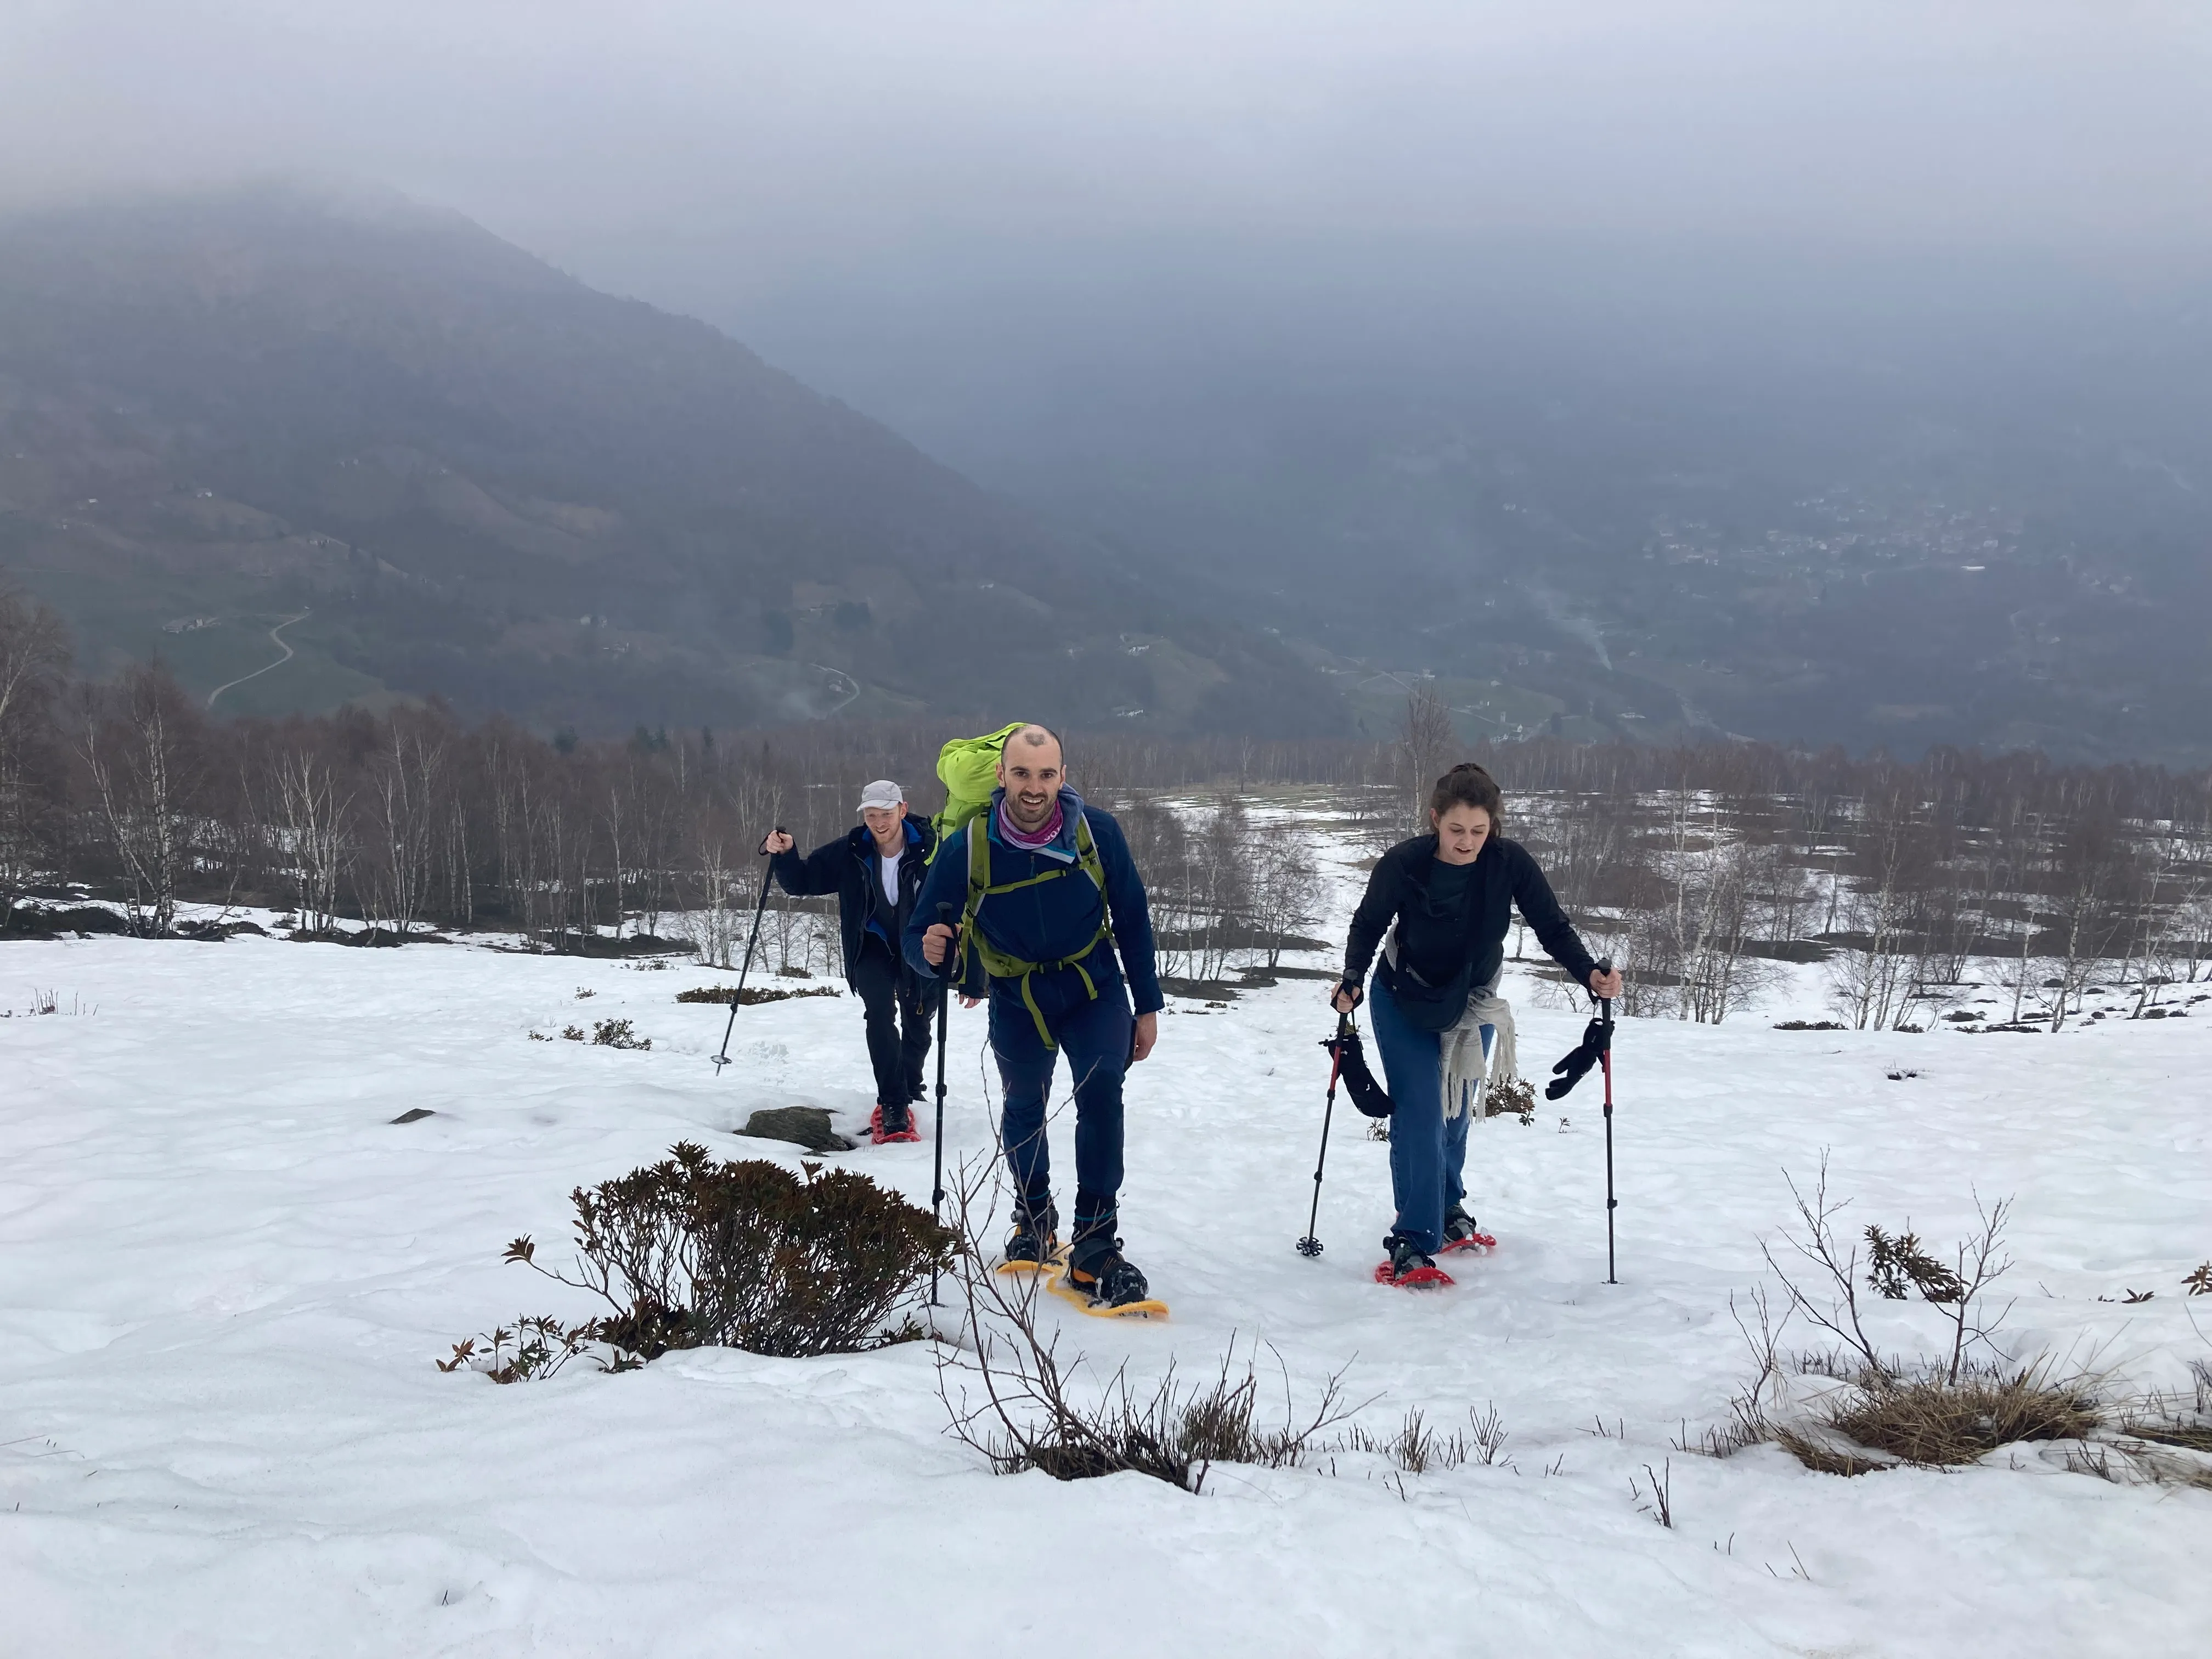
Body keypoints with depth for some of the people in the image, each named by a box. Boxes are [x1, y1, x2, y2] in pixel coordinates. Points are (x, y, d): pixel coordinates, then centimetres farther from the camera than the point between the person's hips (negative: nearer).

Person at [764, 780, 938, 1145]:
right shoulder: (849, 853, -13)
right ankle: (893, 1106, -21)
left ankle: (910, 1091, 40)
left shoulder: (929, 848, -21)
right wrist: (784, 855, -25)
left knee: (918, 1023, 12)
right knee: (880, 1012, -22)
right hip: (872, 946, 0)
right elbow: (801, 883, -6)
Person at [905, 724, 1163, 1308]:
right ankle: (1033, 1216, 45)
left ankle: (1095, 1248, -15)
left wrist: (1148, 1006, -2)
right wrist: (930, 952, -39)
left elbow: (1133, 919, -6)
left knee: (1100, 1089, -22)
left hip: (1095, 989, -1)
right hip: (1017, 1000, 1)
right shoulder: (967, 846, -23)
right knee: (1024, 1110, 16)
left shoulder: (1097, 831, -21)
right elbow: (919, 936, -15)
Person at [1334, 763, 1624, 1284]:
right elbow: (1368, 925, -12)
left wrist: (1590, 974, -30)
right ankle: (1413, 1242, -10)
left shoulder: (1510, 863, -24)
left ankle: (1447, 1207, 43)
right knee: (1420, 1111, -13)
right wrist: (1352, 980, -27)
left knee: (1456, 1110, 18)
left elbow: (1552, 926, -14)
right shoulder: (1403, 864, -27)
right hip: (1404, 1005, -3)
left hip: (1472, 1004, 3)